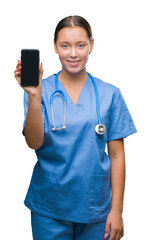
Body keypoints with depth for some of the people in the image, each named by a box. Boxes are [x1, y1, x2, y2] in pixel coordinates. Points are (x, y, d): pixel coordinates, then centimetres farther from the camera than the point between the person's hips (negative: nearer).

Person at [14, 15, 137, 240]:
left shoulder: (110, 94, -1)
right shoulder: (41, 90, -3)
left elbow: (116, 155, 1)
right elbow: (34, 143, -15)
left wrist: (117, 209, -2)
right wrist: (34, 96, -27)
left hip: (95, 207, 1)